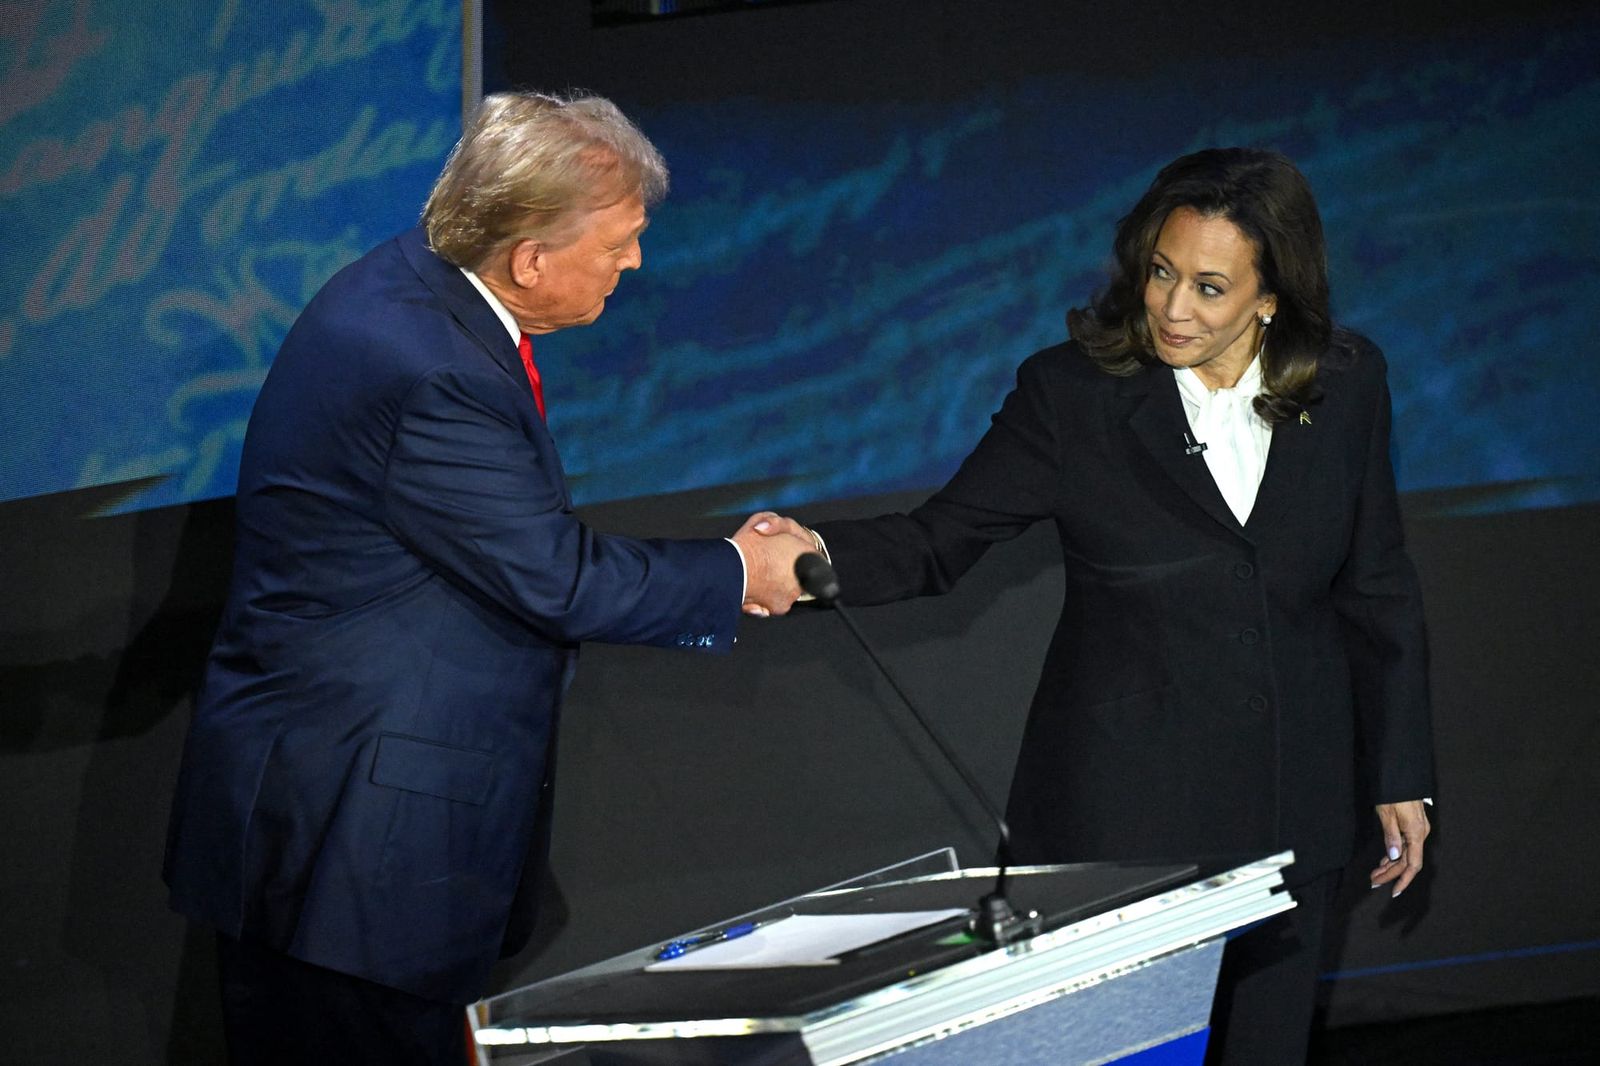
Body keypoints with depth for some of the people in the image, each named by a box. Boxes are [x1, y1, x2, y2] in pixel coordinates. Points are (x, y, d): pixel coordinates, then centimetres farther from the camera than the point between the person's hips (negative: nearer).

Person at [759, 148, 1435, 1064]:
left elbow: (1378, 588, 7)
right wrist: (820, 558, -29)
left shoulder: (1346, 386, 0)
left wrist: (1400, 775, 9)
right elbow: (941, 540, -9)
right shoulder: (1073, 394, -7)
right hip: (1125, 806, -2)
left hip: (1288, 800, 3)